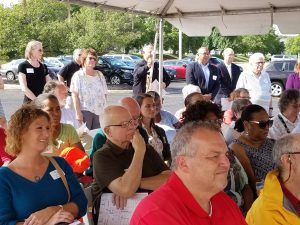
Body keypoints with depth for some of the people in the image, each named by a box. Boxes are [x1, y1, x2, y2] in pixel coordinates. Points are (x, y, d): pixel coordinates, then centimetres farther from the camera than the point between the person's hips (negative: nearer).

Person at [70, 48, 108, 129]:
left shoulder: (100, 75, 17)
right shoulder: (78, 75, 1)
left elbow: (105, 94, 18)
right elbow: (75, 95, -6)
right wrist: (78, 112, -14)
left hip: (99, 111, 4)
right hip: (85, 111, -4)